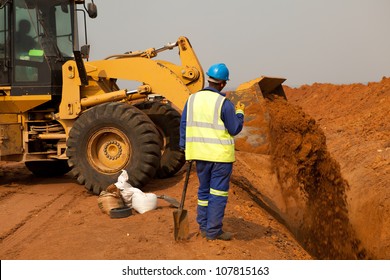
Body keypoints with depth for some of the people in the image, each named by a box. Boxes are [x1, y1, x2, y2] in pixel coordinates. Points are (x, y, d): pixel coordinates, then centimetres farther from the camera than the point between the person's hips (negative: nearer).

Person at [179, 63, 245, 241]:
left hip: (200, 153, 5)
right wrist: (239, 113, 10)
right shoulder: (224, 103, -13)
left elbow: (184, 124, 6)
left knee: (204, 190, 18)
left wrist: (185, 148, 13)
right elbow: (235, 129, -7)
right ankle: (213, 231, 8)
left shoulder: (192, 99, 2)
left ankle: (203, 227, 25)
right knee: (218, 193, 4)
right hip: (220, 155, -5)